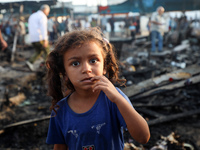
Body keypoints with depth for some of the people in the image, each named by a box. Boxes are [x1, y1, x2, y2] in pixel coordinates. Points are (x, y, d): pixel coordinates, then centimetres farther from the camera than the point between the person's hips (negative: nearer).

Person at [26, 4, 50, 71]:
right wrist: (45, 39, -25)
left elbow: (30, 28, 24)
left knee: (38, 52, 17)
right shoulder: (42, 16, -6)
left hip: (32, 38, 8)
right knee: (47, 51, 4)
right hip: (40, 38, -7)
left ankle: (30, 62, -3)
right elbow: (43, 28, -18)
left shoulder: (32, 16, 20)